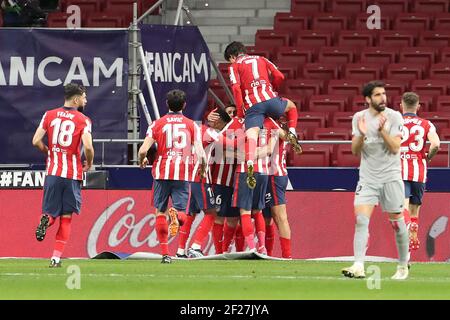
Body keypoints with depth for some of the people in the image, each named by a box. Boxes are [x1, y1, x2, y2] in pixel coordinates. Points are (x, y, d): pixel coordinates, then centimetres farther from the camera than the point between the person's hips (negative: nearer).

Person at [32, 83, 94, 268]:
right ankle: (56, 257, 1)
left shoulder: (49, 115, 5)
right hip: (73, 173, -2)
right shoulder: (83, 120, -5)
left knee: (52, 212, 13)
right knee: (66, 217, 7)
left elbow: (36, 141, 0)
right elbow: (87, 146, -17)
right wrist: (89, 163, 3)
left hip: (53, 171, 2)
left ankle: (47, 218, -25)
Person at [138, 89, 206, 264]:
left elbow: (143, 150, -3)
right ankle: (176, 215, -34)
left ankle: (165, 253, 5)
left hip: (162, 172, 0)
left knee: (160, 212, 11)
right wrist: (203, 165, 20)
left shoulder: (158, 124, 6)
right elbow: (200, 154, -1)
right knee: (182, 214, 4)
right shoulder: (192, 125, 6)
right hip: (183, 174, 0)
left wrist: (142, 161, 19)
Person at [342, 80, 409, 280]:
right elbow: (355, 151, 2)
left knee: (397, 220, 3)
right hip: (367, 178, 2)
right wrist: (362, 135, -16)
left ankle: (403, 265, 20)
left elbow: (395, 148, -11)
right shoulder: (359, 118, 4)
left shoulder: (394, 117, -5)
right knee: (361, 219, -14)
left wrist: (382, 130, -23)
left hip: (391, 176, -2)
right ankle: (358, 267, -21)